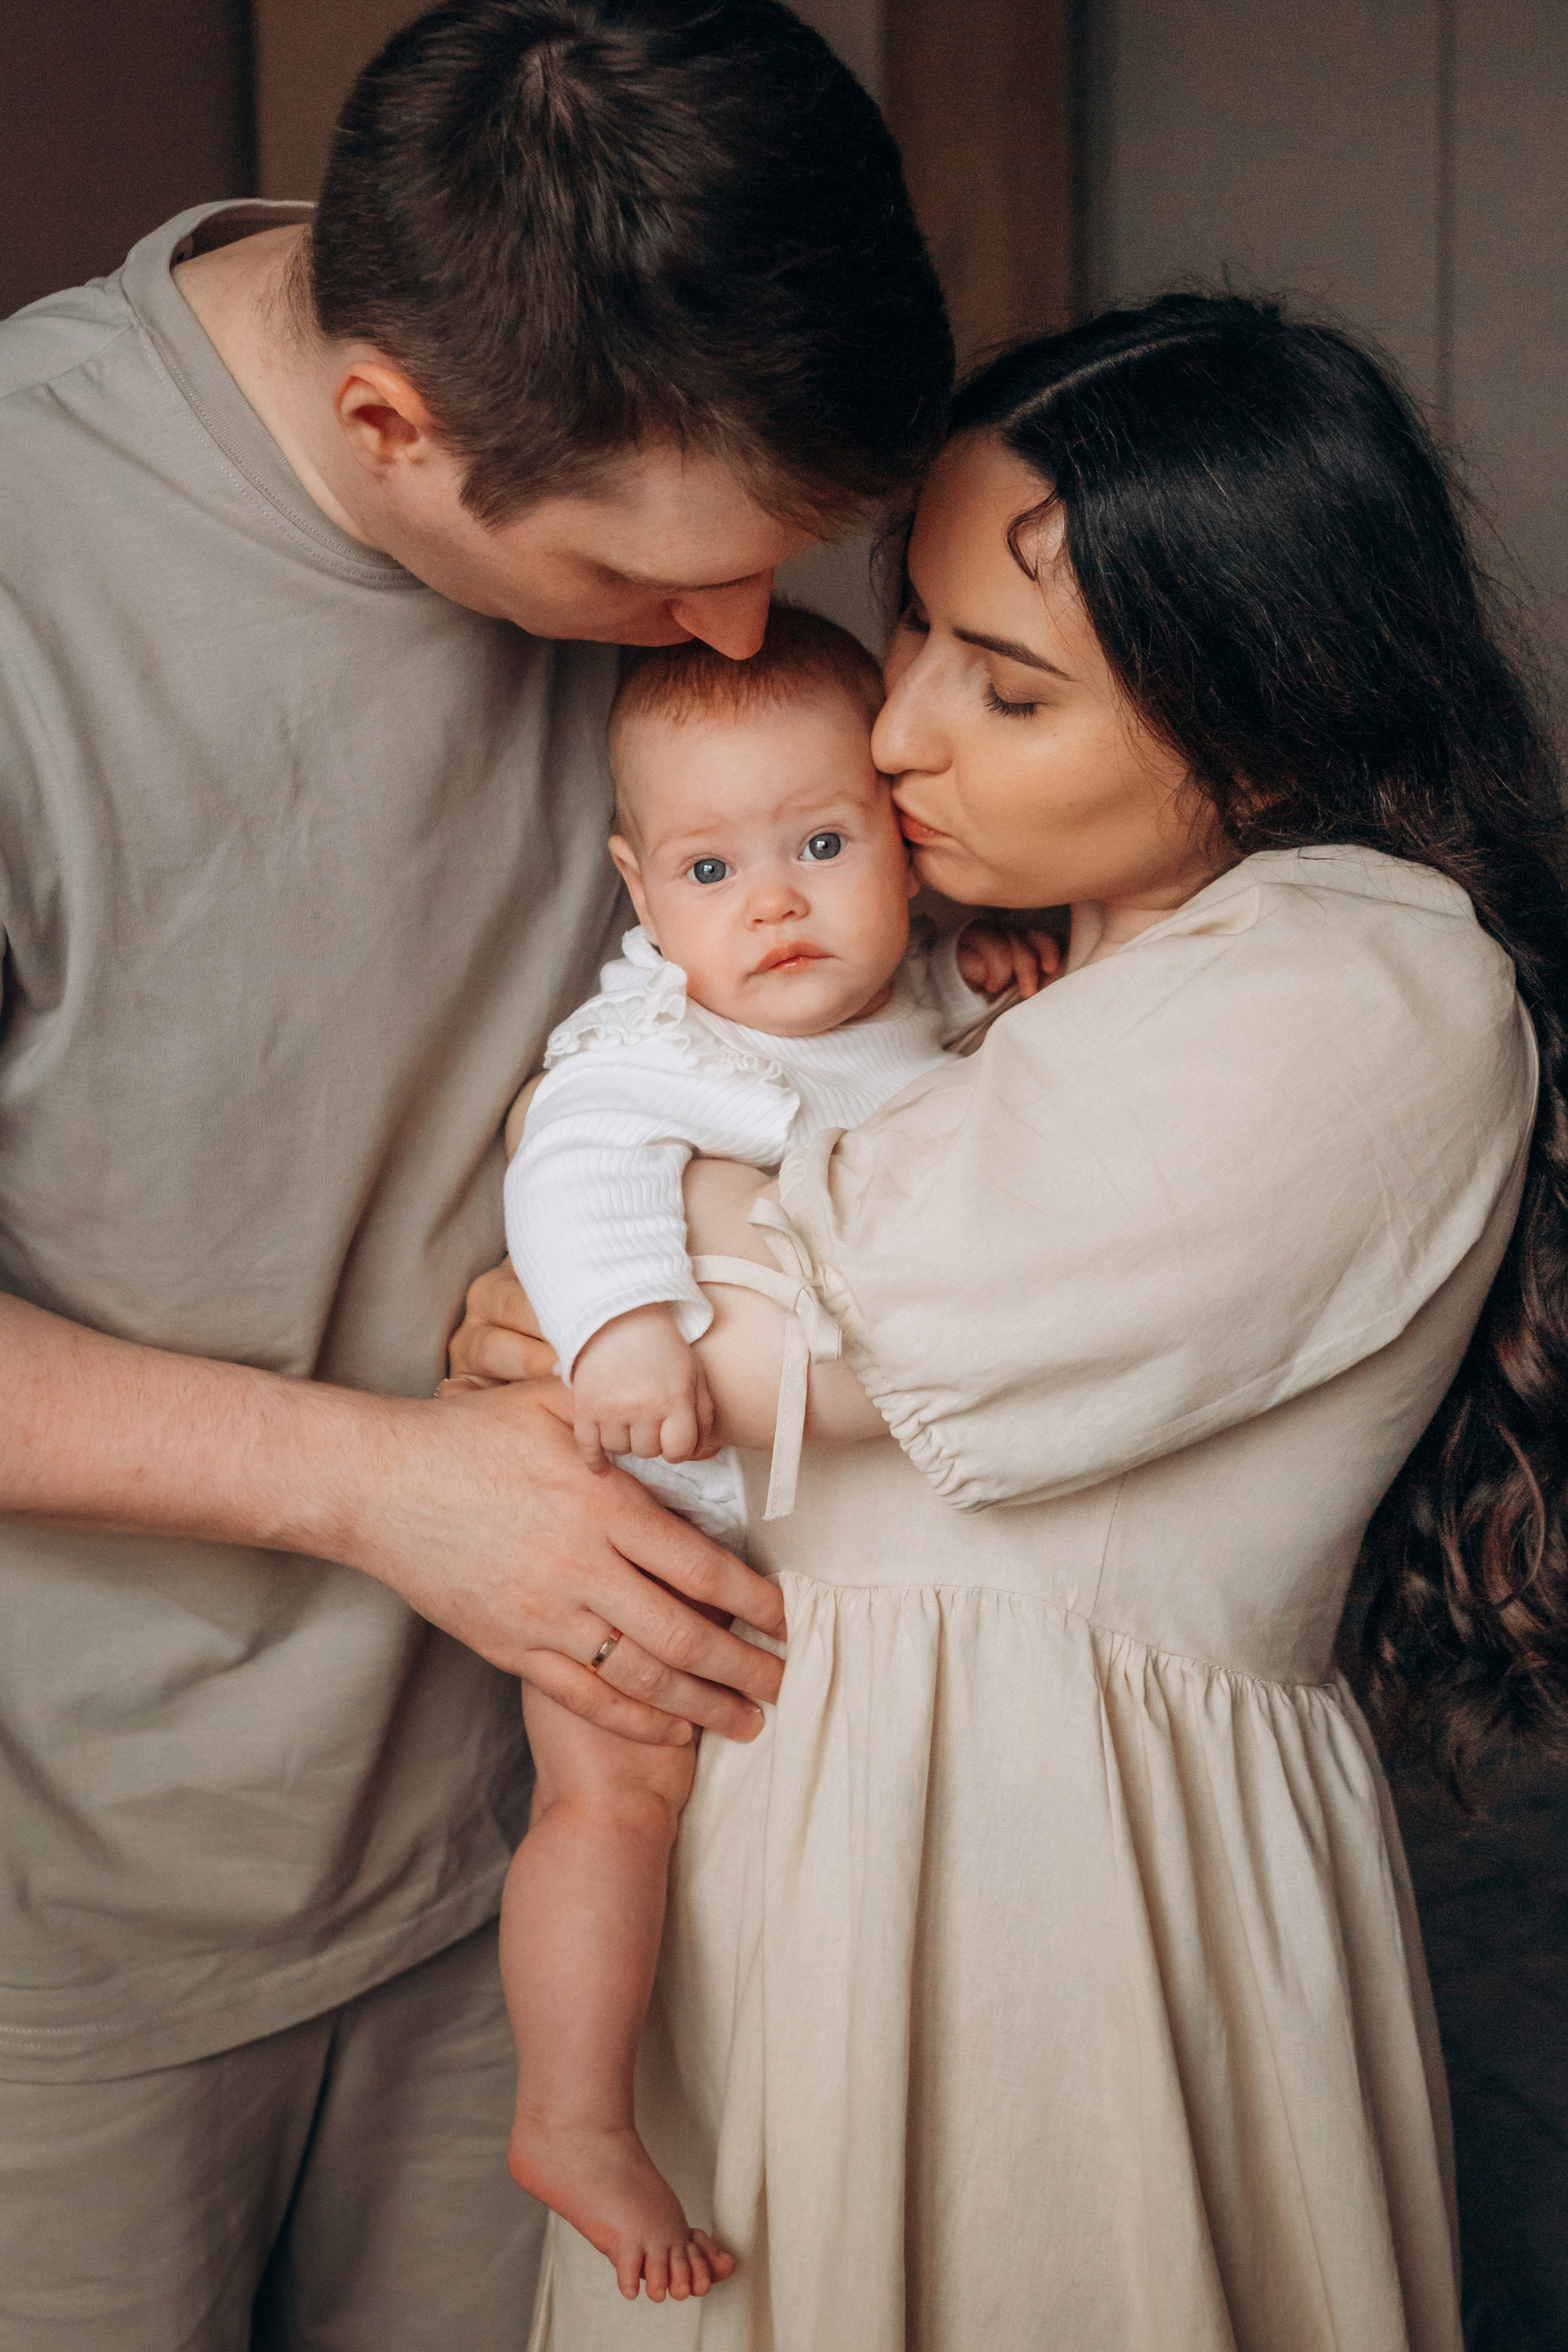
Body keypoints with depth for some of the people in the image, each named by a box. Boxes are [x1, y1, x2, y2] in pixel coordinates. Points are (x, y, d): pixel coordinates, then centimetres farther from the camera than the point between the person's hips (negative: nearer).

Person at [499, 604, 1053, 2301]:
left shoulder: (905, 996, -2)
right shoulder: (657, 1046, -25)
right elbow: (579, 1172, -40)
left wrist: (982, 964, -1)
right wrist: (619, 1326, -57)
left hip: (815, 1498, 8)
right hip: (626, 1496, -7)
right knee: (616, 1783, -12)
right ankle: (571, 2123, 4)